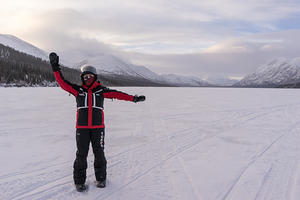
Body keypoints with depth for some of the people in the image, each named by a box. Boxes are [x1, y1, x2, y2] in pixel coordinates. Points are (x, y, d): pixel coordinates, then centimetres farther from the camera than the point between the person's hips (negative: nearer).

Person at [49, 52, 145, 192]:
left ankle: (101, 178, 26)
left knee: (99, 153, 8)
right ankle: (79, 181, 19)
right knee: (81, 154, 4)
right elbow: (63, 83, 1)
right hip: (82, 128, 0)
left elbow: (117, 94, 2)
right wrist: (55, 67, -8)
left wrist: (133, 98, -3)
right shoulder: (78, 90, 6)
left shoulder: (101, 90, 5)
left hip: (98, 127, 0)